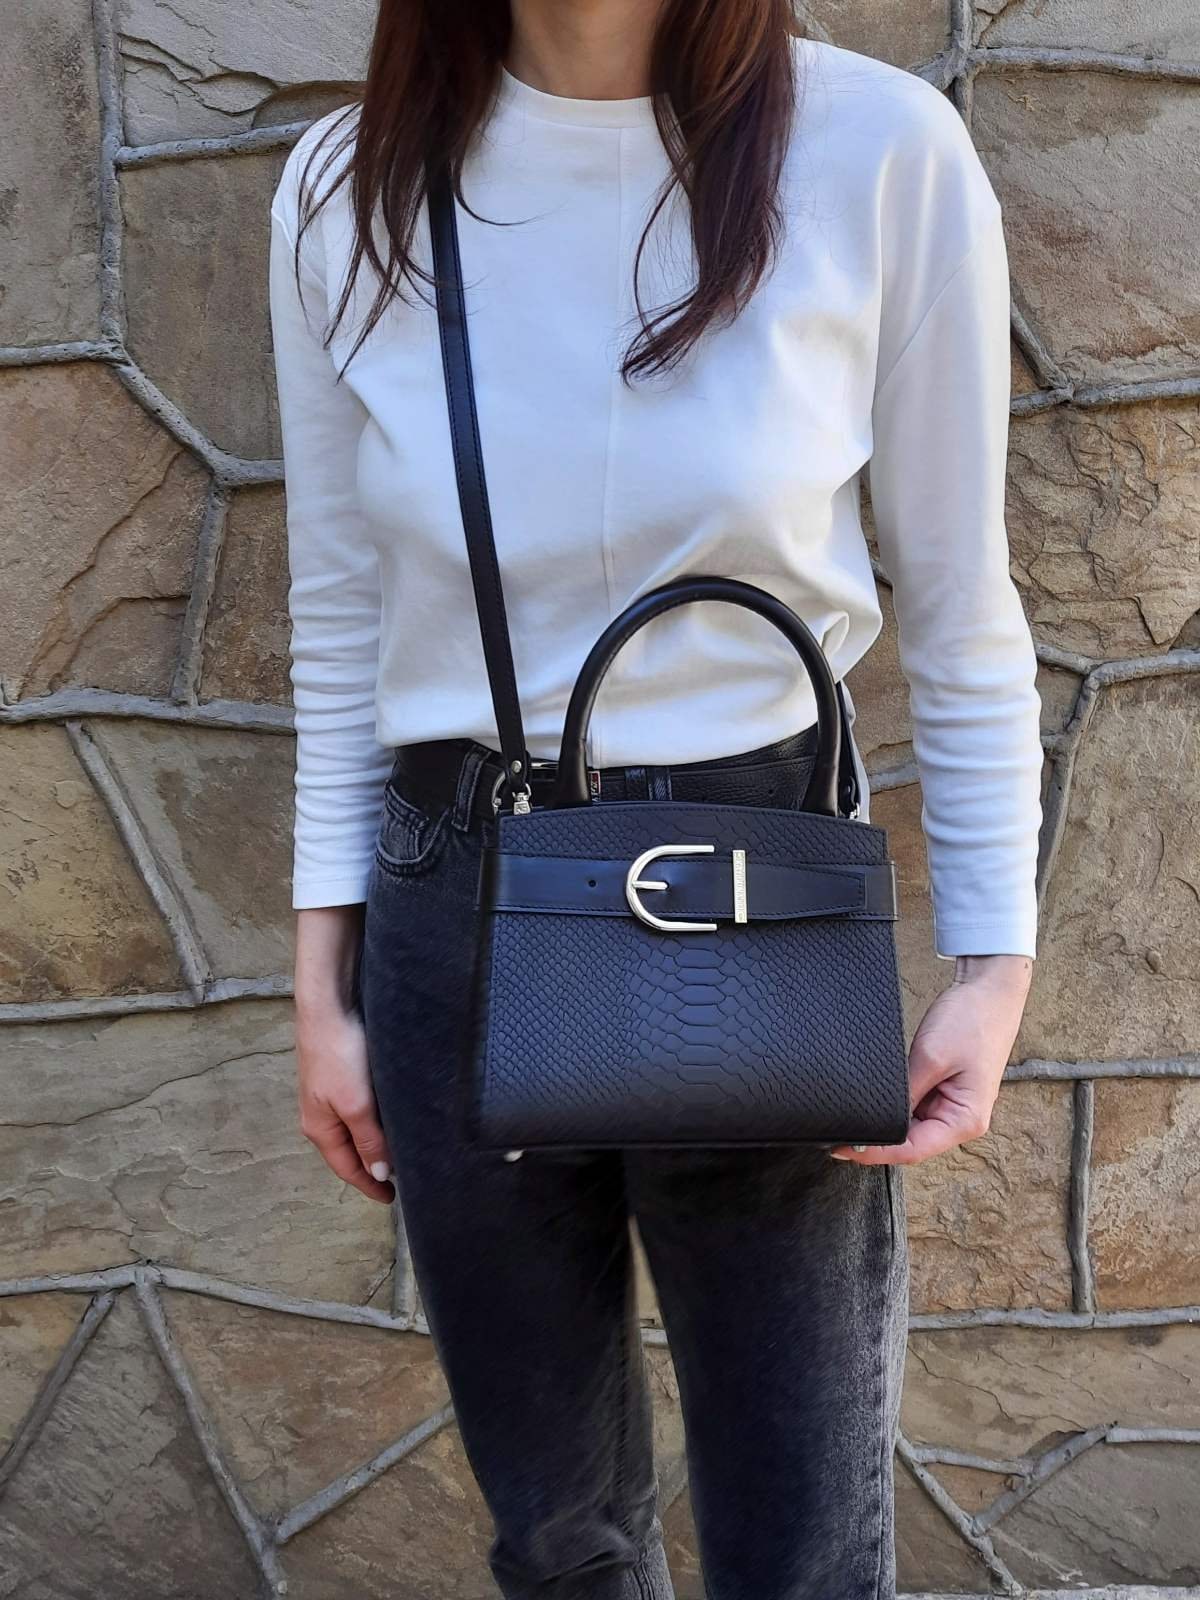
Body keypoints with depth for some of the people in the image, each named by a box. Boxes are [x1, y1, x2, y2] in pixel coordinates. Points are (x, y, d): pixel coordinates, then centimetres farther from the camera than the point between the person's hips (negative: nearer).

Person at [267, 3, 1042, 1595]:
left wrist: (996, 962, -5)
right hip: (456, 905, 3)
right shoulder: (346, 191, -1)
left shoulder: (881, 151, -10)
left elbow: (961, 618, -3)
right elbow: (341, 625, 6)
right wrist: (324, 987, 7)